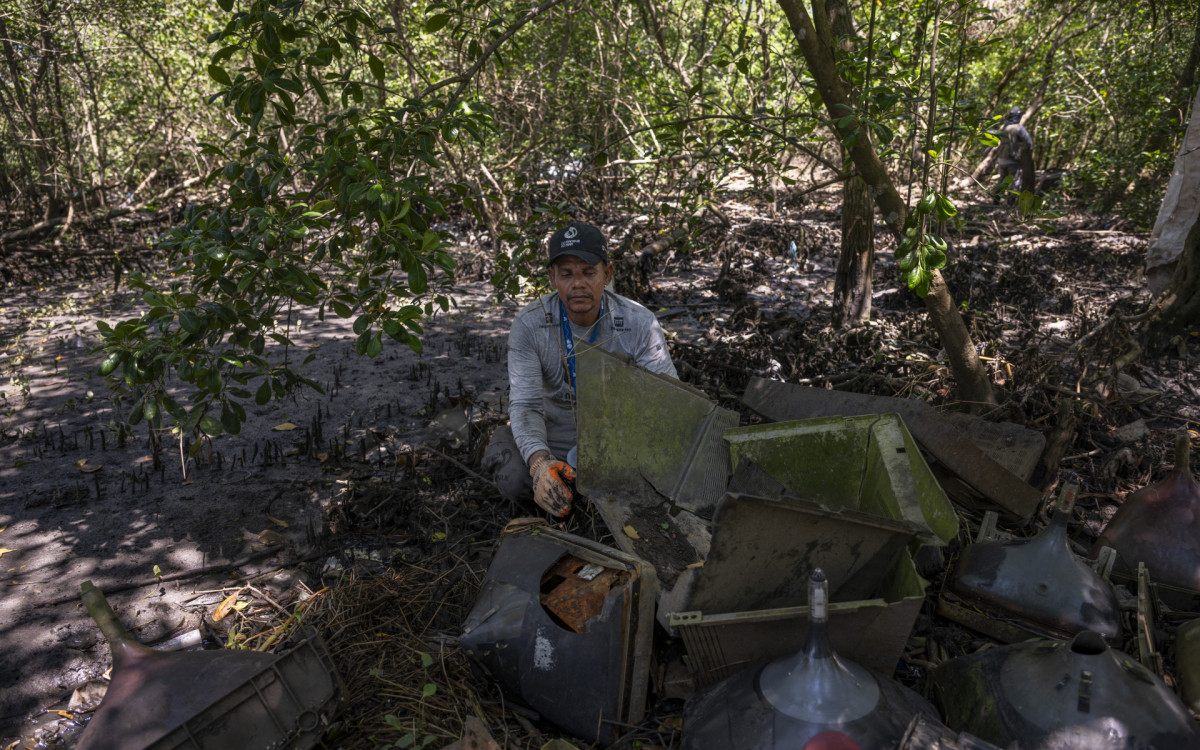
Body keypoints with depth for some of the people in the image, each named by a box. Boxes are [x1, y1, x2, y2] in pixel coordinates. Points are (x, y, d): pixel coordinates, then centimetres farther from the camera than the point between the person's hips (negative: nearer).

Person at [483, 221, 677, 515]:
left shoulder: (639, 323, -17)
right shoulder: (529, 324, -17)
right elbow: (525, 404, -22)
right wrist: (539, 461, -44)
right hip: (554, 434, -1)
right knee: (514, 478, -31)